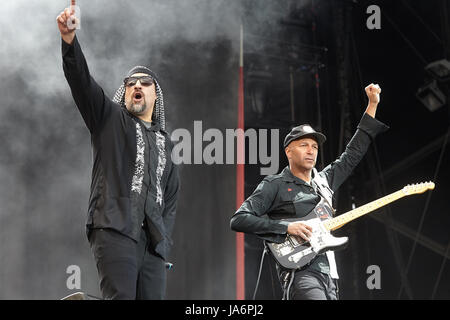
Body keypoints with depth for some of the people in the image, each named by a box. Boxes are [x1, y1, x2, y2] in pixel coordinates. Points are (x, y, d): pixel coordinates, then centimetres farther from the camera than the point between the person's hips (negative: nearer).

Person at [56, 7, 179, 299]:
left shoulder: (165, 143, 26)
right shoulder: (110, 119, 14)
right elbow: (82, 82, -3)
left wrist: (165, 240, 10)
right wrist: (70, 41, -20)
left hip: (153, 242, 5)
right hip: (115, 231, -5)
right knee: (120, 297, -19)